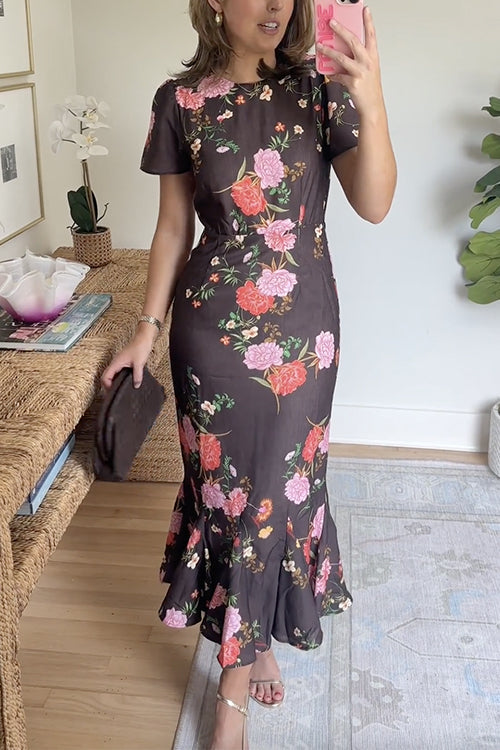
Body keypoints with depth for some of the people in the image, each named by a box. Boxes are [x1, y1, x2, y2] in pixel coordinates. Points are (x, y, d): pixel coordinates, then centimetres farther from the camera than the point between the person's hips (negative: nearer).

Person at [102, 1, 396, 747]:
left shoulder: (319, 90, -2)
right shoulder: (182, 100, -1)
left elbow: (374, 204, -12)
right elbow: (174, 227, 4)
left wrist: (372, 102, -25)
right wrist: (148, 327, 2)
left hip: (303, 325, 1)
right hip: (214, 326, 0)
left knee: (283, 484, 9)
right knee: (229, 488, 6)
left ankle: (258, 639, 32)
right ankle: (250, 648, 26)